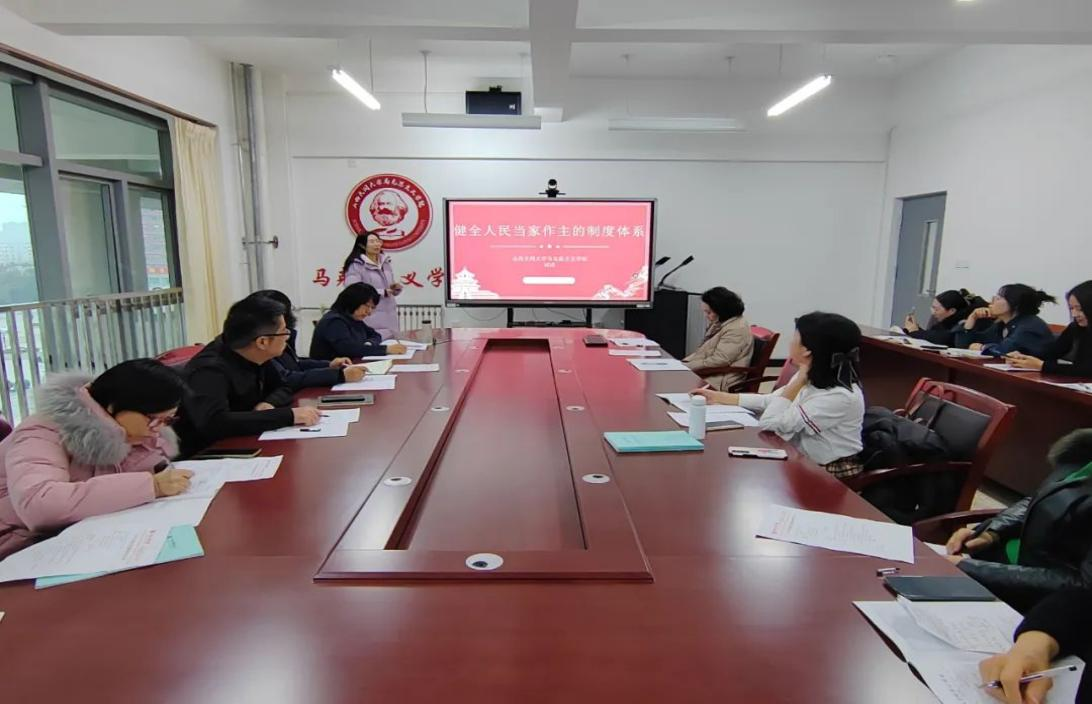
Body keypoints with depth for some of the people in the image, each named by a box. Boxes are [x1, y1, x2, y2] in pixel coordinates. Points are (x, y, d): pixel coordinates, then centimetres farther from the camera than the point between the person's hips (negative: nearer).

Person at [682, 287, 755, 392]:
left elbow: (719, 360, -22)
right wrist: (682, 363, 1)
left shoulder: (737, 329, -17)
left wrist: (686, 367, -19)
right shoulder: (718, 324, 13)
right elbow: (702, 350, 16)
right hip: (710, 374, 9)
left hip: (720, 383, -9)